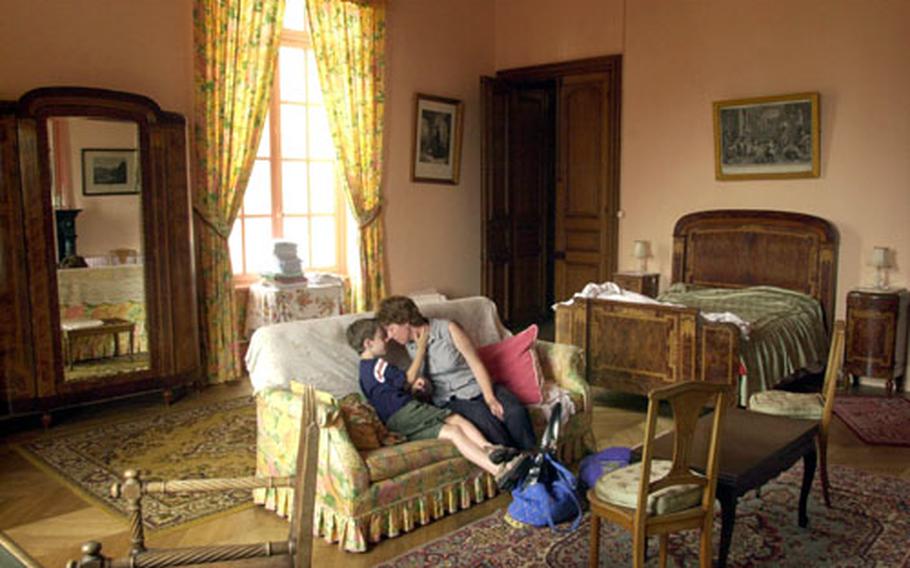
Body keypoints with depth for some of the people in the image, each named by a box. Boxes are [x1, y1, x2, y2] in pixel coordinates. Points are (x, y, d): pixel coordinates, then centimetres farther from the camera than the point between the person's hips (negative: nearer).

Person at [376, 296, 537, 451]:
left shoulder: (448, 329, -9)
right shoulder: (410, 345, 5)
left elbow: (476, 364, -9)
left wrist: (490, 399, -20)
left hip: (478, 388, -1)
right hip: (450, 401, 1)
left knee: (516, 411, -29)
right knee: (484, 419, -33)